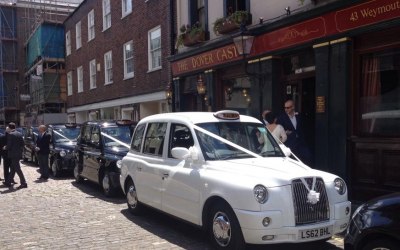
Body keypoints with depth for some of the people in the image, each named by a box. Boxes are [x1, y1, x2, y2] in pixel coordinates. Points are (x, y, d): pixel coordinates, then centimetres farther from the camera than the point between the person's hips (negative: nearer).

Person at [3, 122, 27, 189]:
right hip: (18, 154, 8)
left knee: (17, 169, -5)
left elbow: (9, 145, -15)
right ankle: (8, 182, 25)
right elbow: (22, 144, 10)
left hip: (13, 154, -8)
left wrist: (5, 148, 4)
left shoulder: (10, 134, -14)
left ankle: (24, 183, -6)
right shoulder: (19, 134, 8)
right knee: (13, 169, 15)